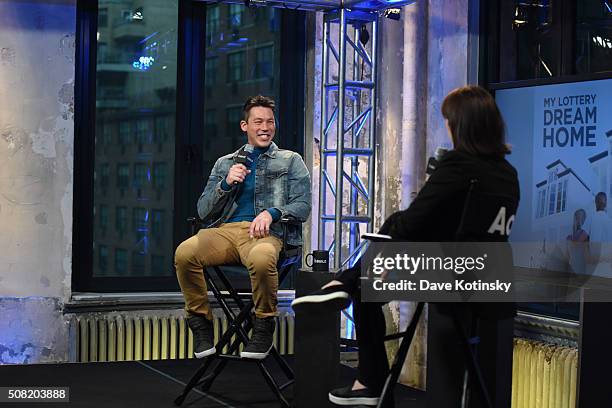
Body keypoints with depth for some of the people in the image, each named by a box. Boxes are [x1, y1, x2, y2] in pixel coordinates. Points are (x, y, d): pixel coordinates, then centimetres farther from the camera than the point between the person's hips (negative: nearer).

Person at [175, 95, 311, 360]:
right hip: (225, 229, 3)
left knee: (261, 258, -41)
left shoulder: (291, 161, 20)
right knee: (184, 253, -31)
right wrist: (226, 184, -1)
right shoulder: (225, 163, 26)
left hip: (267, 232, -2)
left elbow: (302, 206, 7)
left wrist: (271, 213, -13)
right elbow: (203, 212, 18)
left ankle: (263, 327, -18)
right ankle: (201, 323, -13)